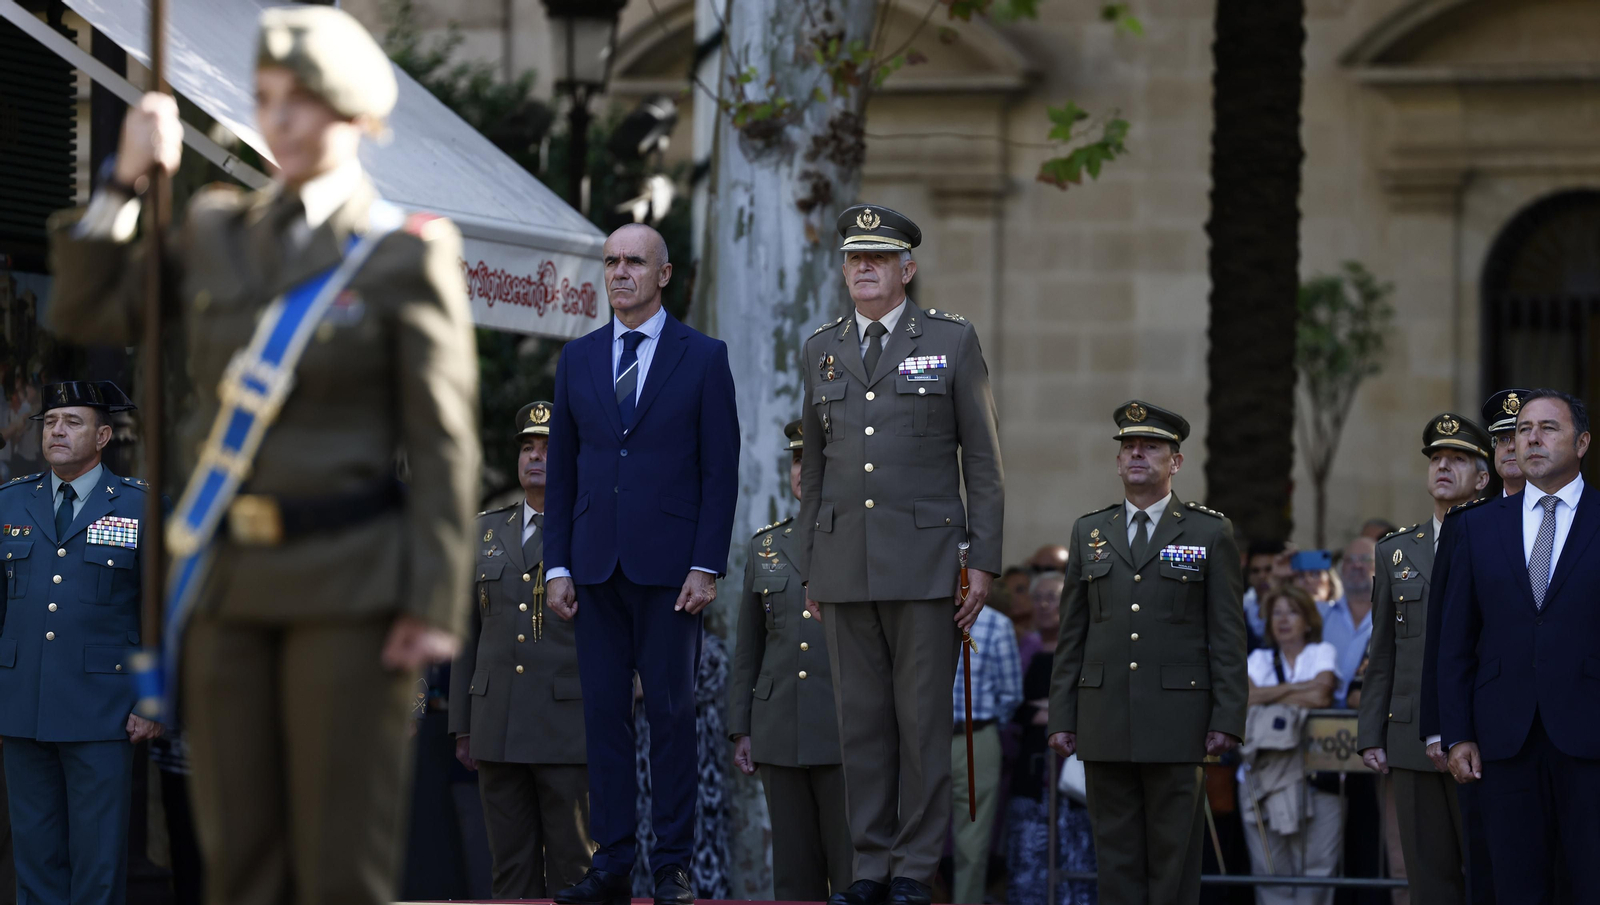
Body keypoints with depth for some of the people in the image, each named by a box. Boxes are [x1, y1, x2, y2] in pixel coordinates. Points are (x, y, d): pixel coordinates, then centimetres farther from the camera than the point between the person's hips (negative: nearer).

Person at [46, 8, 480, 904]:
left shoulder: (408, 253, -4)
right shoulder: (218, 232, 11)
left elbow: (443, 442, -7)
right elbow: (86, 315, 14)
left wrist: (434, 603, -12)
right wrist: (127, 180, 6)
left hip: (350, 584, -5)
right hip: (231, 580, 5)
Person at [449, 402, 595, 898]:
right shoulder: (487, 531, 15)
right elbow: (469, 633, 16)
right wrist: (463, 727, 11)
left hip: (570, 729, -4)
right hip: (497, 726, 4)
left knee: (573, 870, -4)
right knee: (512, 870, 4)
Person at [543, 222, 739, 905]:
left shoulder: (703, 357, 2)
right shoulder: (578, 359, 12)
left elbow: (720, 470, -1)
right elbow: (561, 469, 12)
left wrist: (707, 566, -9)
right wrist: (557, 565, 4)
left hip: (669, 565, -3)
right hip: (596, 564, 3)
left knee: (671, 712, -1)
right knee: (603, 713, 3)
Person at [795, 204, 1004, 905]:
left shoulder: (951, 340, 1)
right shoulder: (822, 349, 11)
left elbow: (982, 460, 1)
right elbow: (815, 465, 15)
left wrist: (984, 561, -5)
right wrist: (810, 569, 12)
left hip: (924, 558, -3)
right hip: (845, 562, 3)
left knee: (923, 716, -2)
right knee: (860, 717, 4)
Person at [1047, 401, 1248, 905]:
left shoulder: (1210, 533, 4)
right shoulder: (1089, 533, 14)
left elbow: (1227, 637, 1)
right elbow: (1071, 636, 13)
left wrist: (1227, 720, -7)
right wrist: (1061, 719, 6)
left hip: (1176, 723, -3)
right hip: (1104, 725, 3)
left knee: (1174, 856, -1)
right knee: (1116, 854, 3)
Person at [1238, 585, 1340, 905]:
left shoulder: (1323, 653, 12)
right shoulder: (1260, 659, 19)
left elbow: (1320, 696, -7)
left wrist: (1267, 697, 0)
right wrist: (1296, 689, -4)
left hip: (1313, 768, -2)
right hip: (1263, 768, 2)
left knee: (1315, 861, -9)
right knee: (1269, 862, -5)